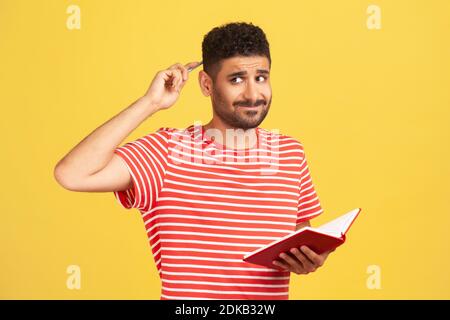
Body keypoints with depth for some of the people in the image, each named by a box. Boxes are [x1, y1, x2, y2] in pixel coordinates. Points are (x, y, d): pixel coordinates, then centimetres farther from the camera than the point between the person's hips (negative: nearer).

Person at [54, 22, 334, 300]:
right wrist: (150, 103, -16)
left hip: (272, 292, 4)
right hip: (182, 294, -3)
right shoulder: (169, 150, -7)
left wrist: (309, 257, -6)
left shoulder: (290, 153, 4)